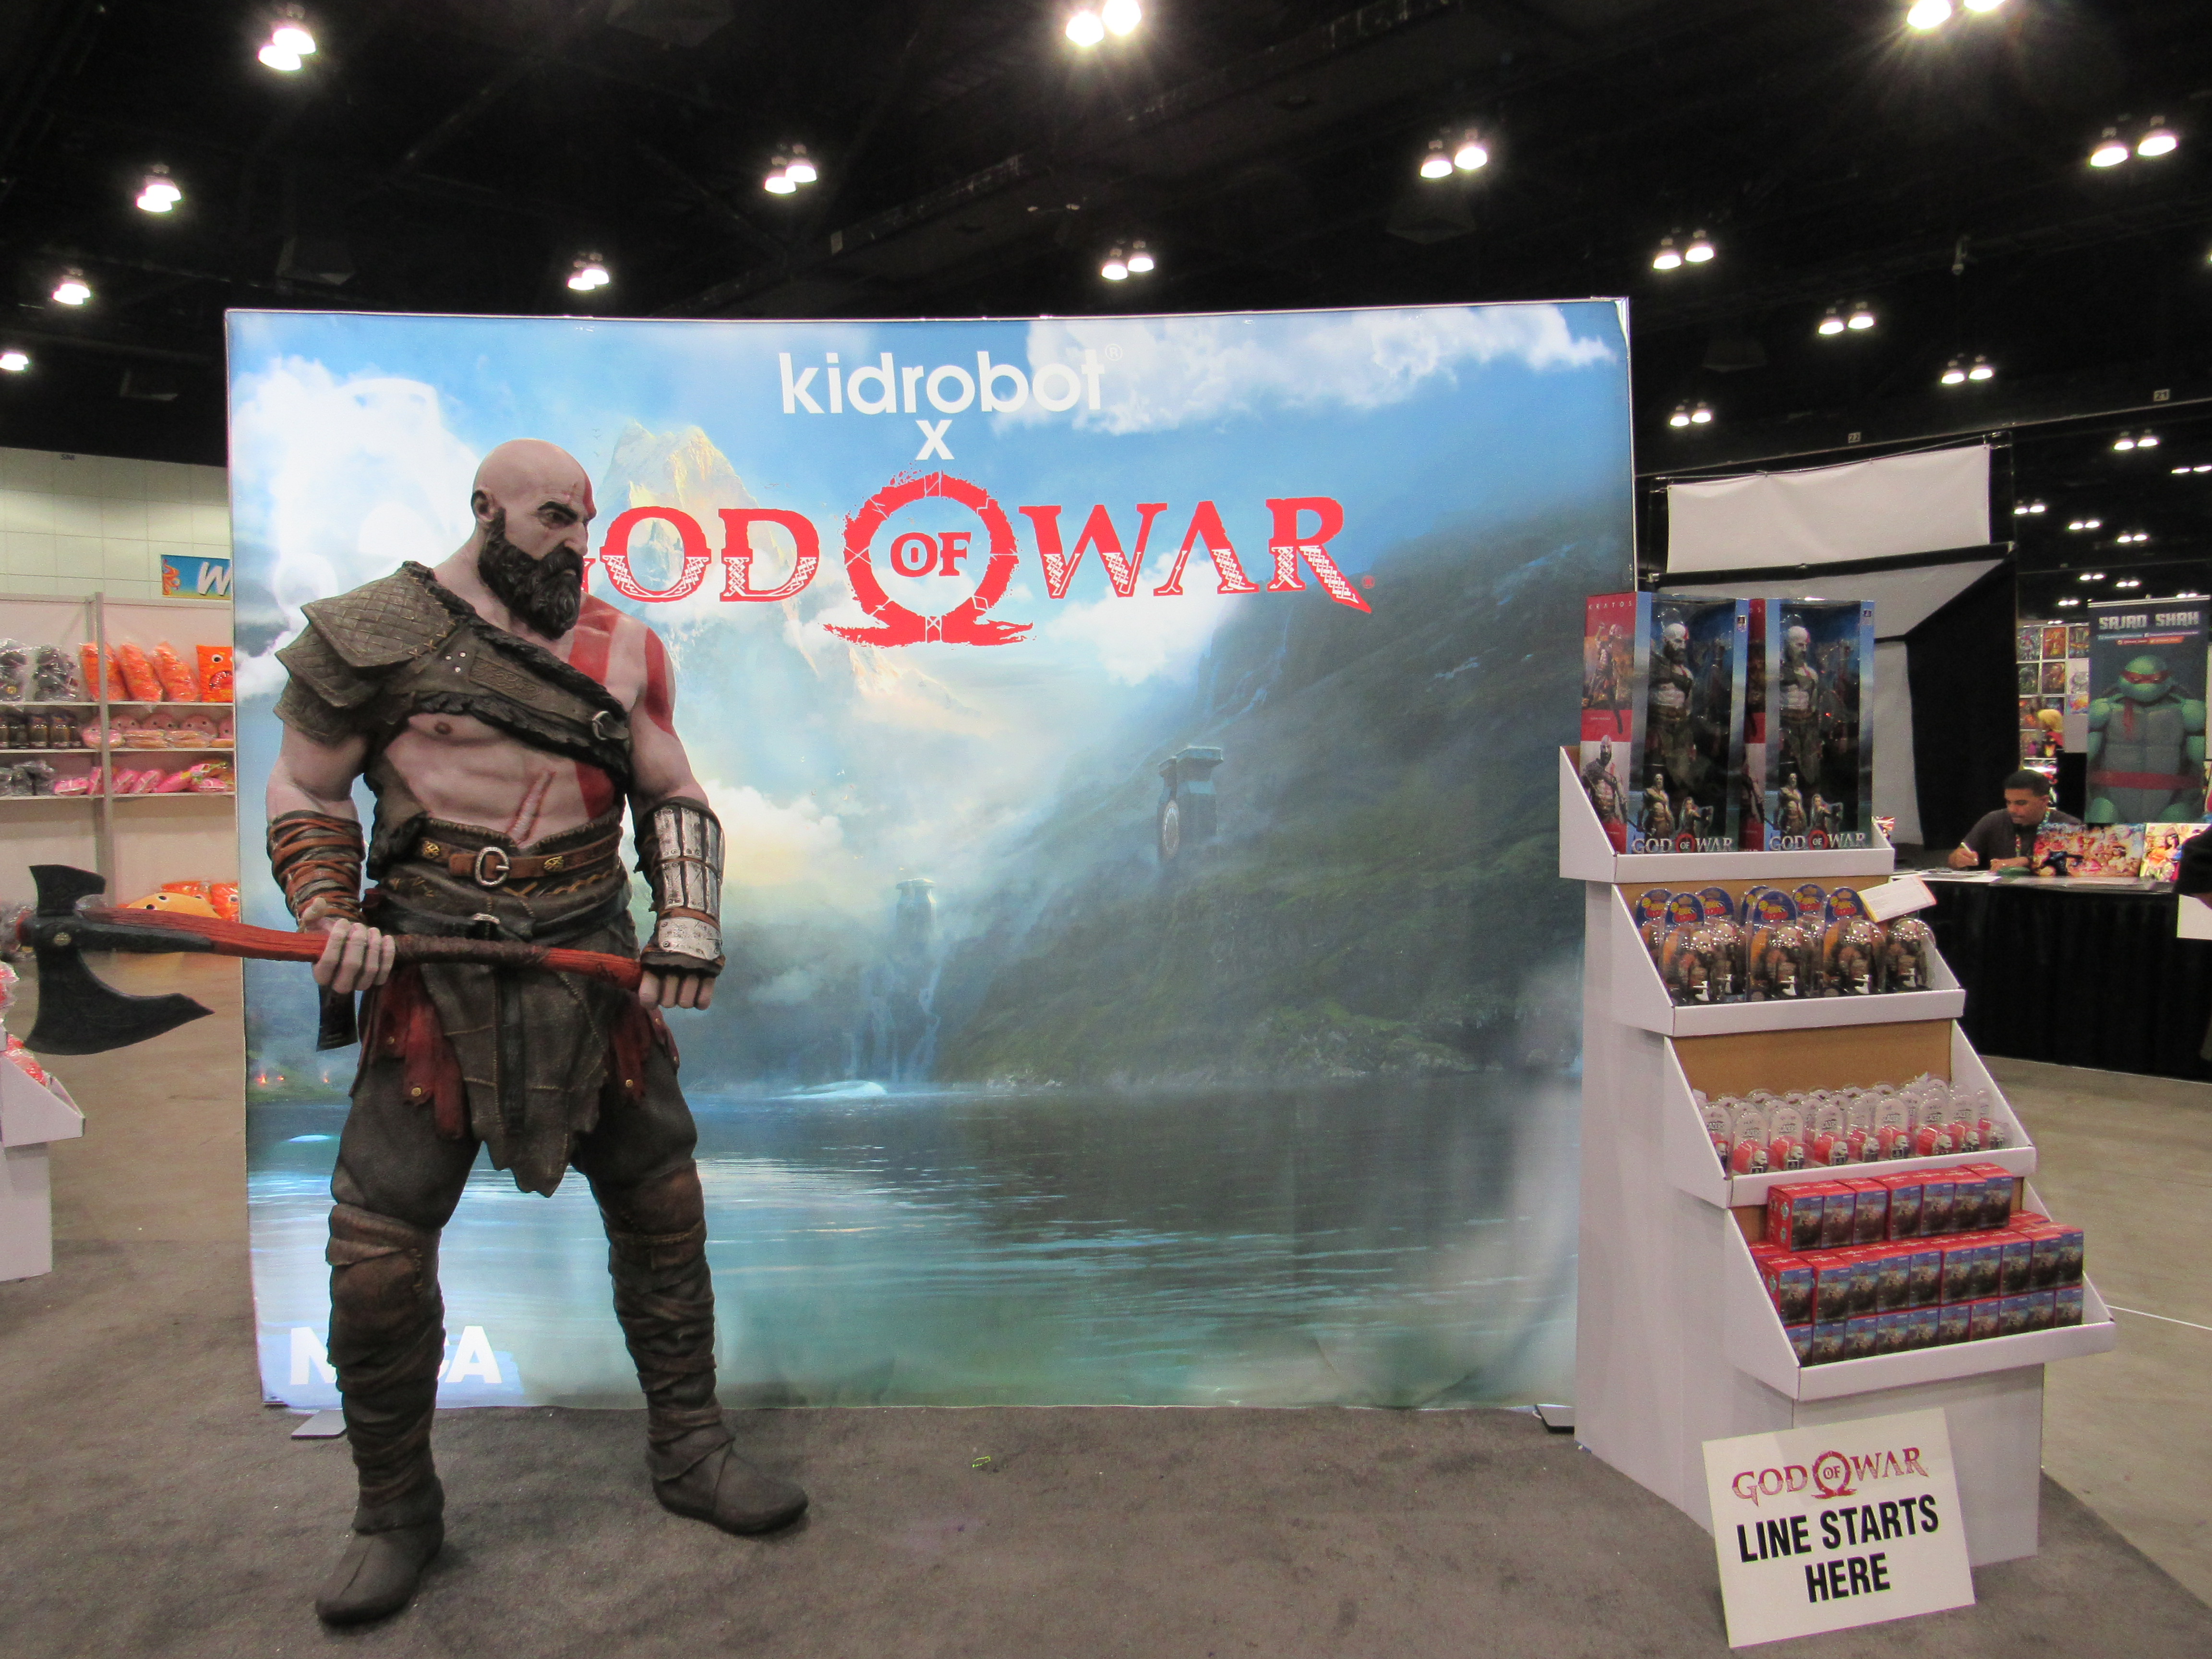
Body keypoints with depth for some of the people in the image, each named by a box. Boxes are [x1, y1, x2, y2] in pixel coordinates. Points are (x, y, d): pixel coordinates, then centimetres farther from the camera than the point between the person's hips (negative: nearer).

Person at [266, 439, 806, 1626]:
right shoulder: (375, 635, 0)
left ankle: (688, 1449, 26)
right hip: (434, 981, -2)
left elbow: (674, 799, 11)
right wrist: (329, 916, -10)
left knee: (661, 1207, 7)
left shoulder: (619, 649, 8)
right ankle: (396, 1512, 19)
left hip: (596, 971, 3)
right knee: (376, 1249, -3)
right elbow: (304, 792, 5)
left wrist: (688, 923, -3)